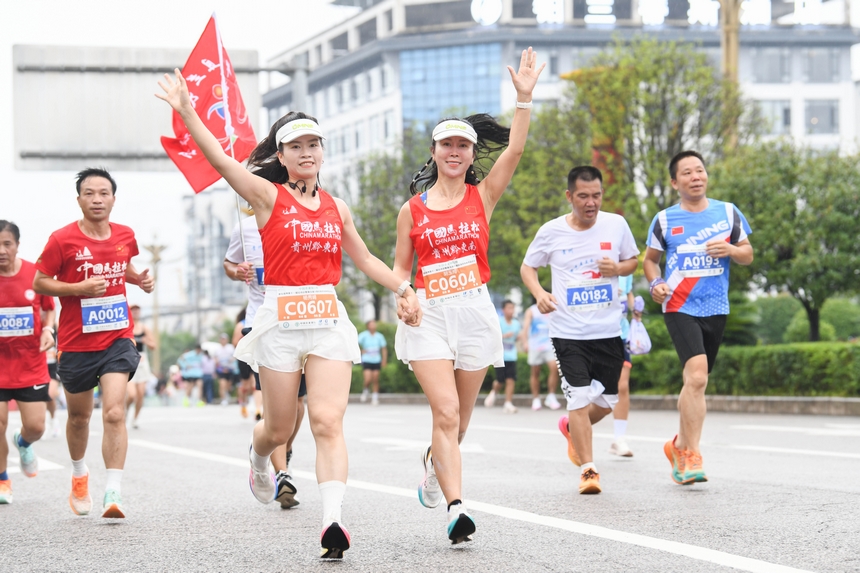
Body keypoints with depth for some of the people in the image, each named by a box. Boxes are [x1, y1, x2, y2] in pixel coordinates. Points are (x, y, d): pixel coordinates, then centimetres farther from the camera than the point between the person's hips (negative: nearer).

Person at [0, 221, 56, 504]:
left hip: (31, 365, 1)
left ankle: (23, 443, 37)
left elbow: (49, 308, 10)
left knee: (35, 426, -2)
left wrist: (48, 329, -8)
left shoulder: (36, 273, -5)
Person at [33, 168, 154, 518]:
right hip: (76, 342, -1)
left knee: (114, 413, -17)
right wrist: (79, 288, -18)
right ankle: (79, 473, 44)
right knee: (79, 416, 16)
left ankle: (113, 493, -19)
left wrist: (140, 279, 4)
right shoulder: (62, 240, -9)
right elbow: (39, 283, -5)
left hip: (118, 338, 1)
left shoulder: (125, 236, 4)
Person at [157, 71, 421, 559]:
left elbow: (364, 258, 26)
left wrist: (403, 289, 18)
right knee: (280, 430, 7)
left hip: (329, 320, 2)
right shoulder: (269, 196, 0)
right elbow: (221, 160, -14)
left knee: (328, 421, -14)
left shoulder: (336, 206, 14)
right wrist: (187, 112, -23)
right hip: (282, 319, -2)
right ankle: (258, 458, 44)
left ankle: (333, 519, -24)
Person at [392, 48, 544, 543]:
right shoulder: (412, 210, 5)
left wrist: (525, 98, -20)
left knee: (460, 417, 12)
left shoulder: (483, 197, 5)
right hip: (429, 314, -2)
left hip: (475, 311, 2)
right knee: (446, 412, -16)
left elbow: (514, 150, -10)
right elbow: (400, 267, 12)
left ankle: (434, 462, 44)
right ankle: (456, 508, -20)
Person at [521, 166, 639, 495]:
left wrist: (618, 268, -11)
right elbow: (528, 267, 8)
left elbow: (633, 260, 13)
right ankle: (588, 470, -2)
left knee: (607, 402, 12)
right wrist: (539, 294, -11)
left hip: (609, 331, 3)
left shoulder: (616, 224, 0)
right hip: (568, 332, -3)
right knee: (580, 398, -12)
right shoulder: (551, 232, -4)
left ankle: (571, 428, 43)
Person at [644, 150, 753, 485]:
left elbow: (748, 255, 12)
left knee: (696, 382, 12)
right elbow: (650, 259, 14)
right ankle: (691, 457, -16)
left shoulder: (728, 213, 6)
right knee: (696, 376, -21)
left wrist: (731, 249, -10)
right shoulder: (665, 220, 2)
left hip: (716, 309, 3)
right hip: (680, 307, -3)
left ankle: (679, 445, 32)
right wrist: (655, 283, -7)